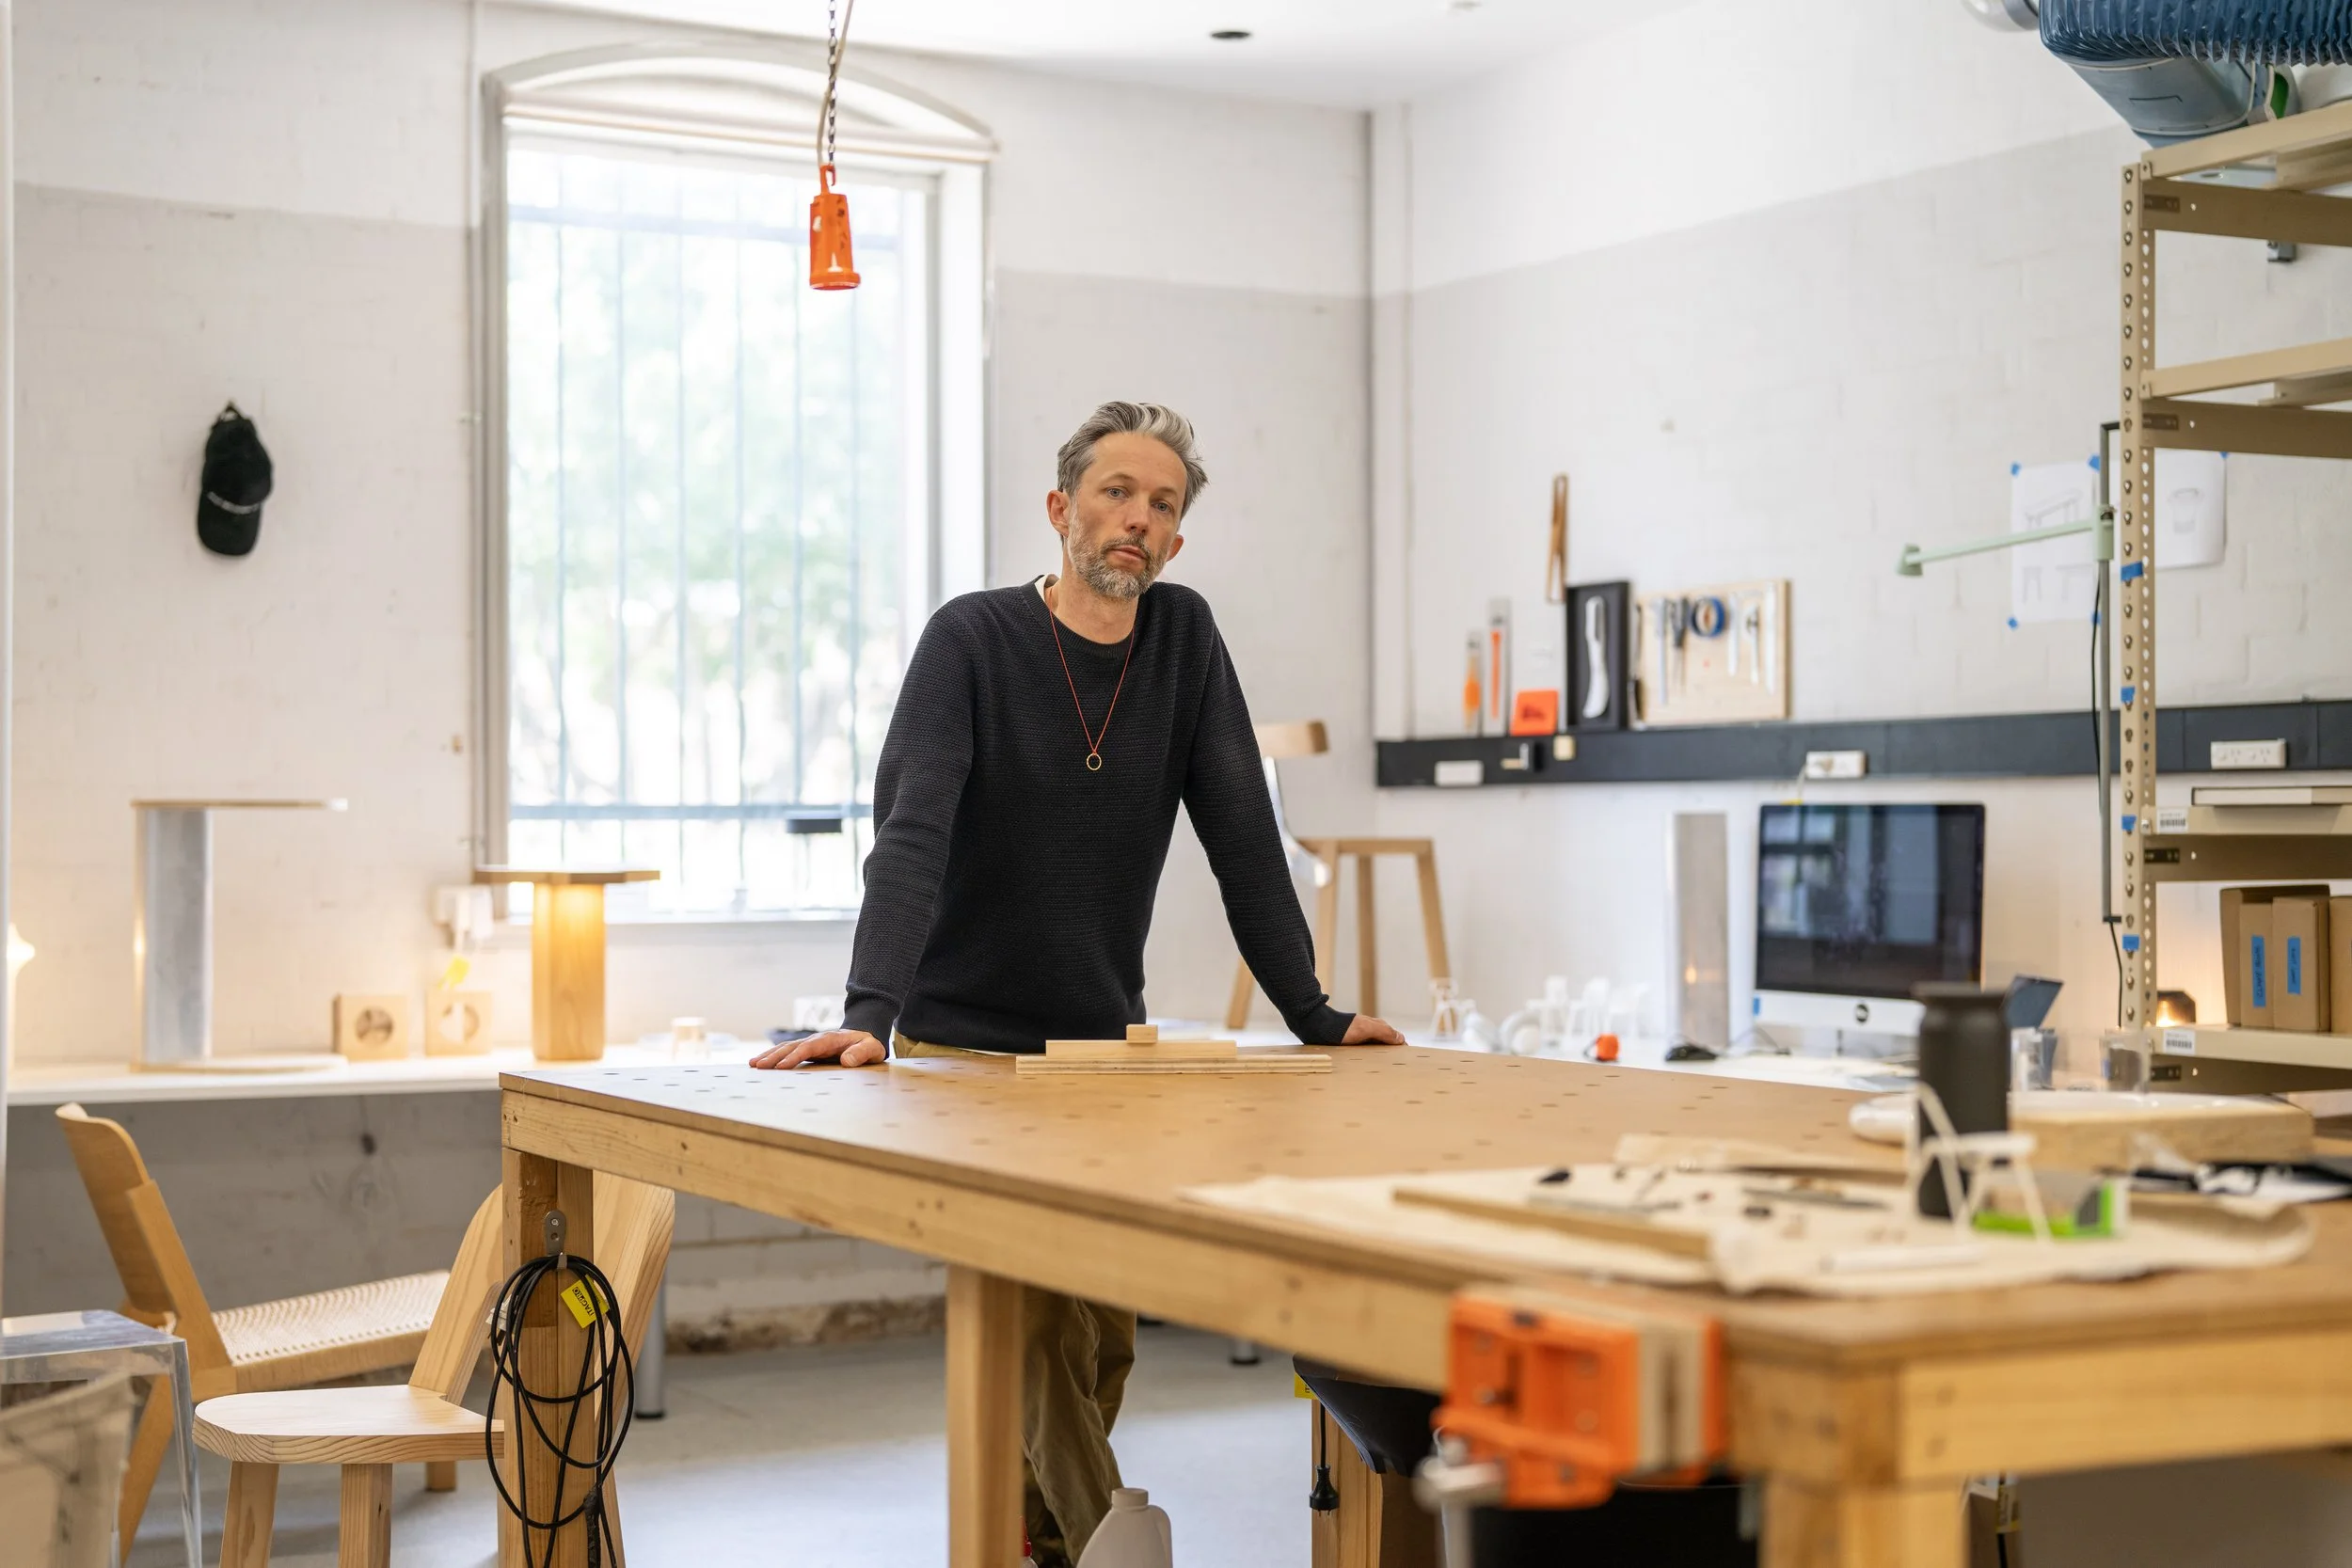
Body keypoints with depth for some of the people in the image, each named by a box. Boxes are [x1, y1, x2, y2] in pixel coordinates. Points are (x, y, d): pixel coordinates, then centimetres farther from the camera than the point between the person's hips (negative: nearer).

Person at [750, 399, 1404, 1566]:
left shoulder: (1184, 636, 0)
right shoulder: (971, 639, -13)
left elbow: (1242, 838, -1)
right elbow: (911, 837, -25)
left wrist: (1313, 1013, -6)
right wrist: (869, 1016, -38)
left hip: (1106, 1047, 5)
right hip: (963, 1052, -4)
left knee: (1102, 1342, 7)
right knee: (1038, 1328, -12)